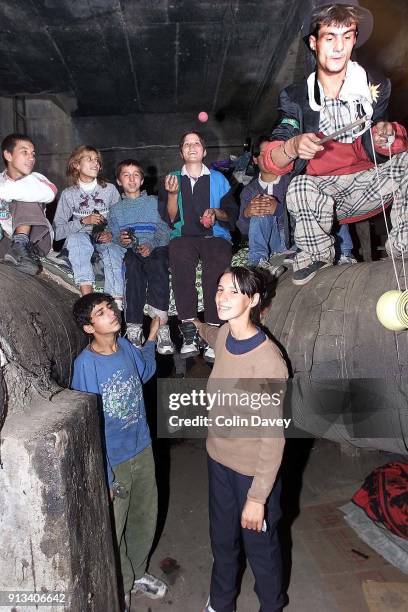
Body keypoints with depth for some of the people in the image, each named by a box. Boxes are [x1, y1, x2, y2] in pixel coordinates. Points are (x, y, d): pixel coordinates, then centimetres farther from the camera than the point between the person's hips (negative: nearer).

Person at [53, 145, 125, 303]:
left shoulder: (110, 189, 8)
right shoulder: (68, 194, 5)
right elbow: (57, 231, -3)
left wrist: (112, 234, -13)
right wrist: (83, 221, -15)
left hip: (105, 241, 0)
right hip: (79, 243, 0)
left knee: (114, 249, -33)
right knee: (77, 237, -34)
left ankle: (117, 305, -43)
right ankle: (87, 294, -43)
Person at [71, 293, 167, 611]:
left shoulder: (126, 346, -7)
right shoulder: (85, 365, -24)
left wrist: (152, 335, 20)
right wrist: (102, 476, -17)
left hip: (142, 450, 6)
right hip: (113, 462, -6)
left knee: (145, 520, 23)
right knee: (114, 531, 15)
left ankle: (137, 573, 50)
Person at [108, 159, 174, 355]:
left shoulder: (154, 202, 23)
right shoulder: (116, 209, 28)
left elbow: (165, 230, 8)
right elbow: (112, 235, 15)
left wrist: (151, 245, -12)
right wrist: (120, 239, -10)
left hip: (155, 248, 0)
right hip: (130, 251, 1)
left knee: (158, 265, -37)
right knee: (133, 265, -37)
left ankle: (162, 328, -44)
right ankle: (134, 329, -42)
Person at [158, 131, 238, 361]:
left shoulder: (218, 179, 21)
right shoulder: (173, 179, 22)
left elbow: (232, 215, 16)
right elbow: (170, 219, 11)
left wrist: (216, 213, -5)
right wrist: (172, 194, -6)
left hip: (215, 235, 0)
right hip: (184, 236, 0)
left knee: (217, 262, -36)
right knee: (180, 256, -36)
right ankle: (189, 332, -37)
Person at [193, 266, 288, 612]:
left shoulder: (269, 361, -29)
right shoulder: (224, 335, -9)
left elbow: (273, 437, -24)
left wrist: (257, 497, -20)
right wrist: (196, 324, 21)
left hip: (253, 471, -6)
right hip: (219, 460, 6)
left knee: (260, 547, 19)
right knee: (222, 540, 27)